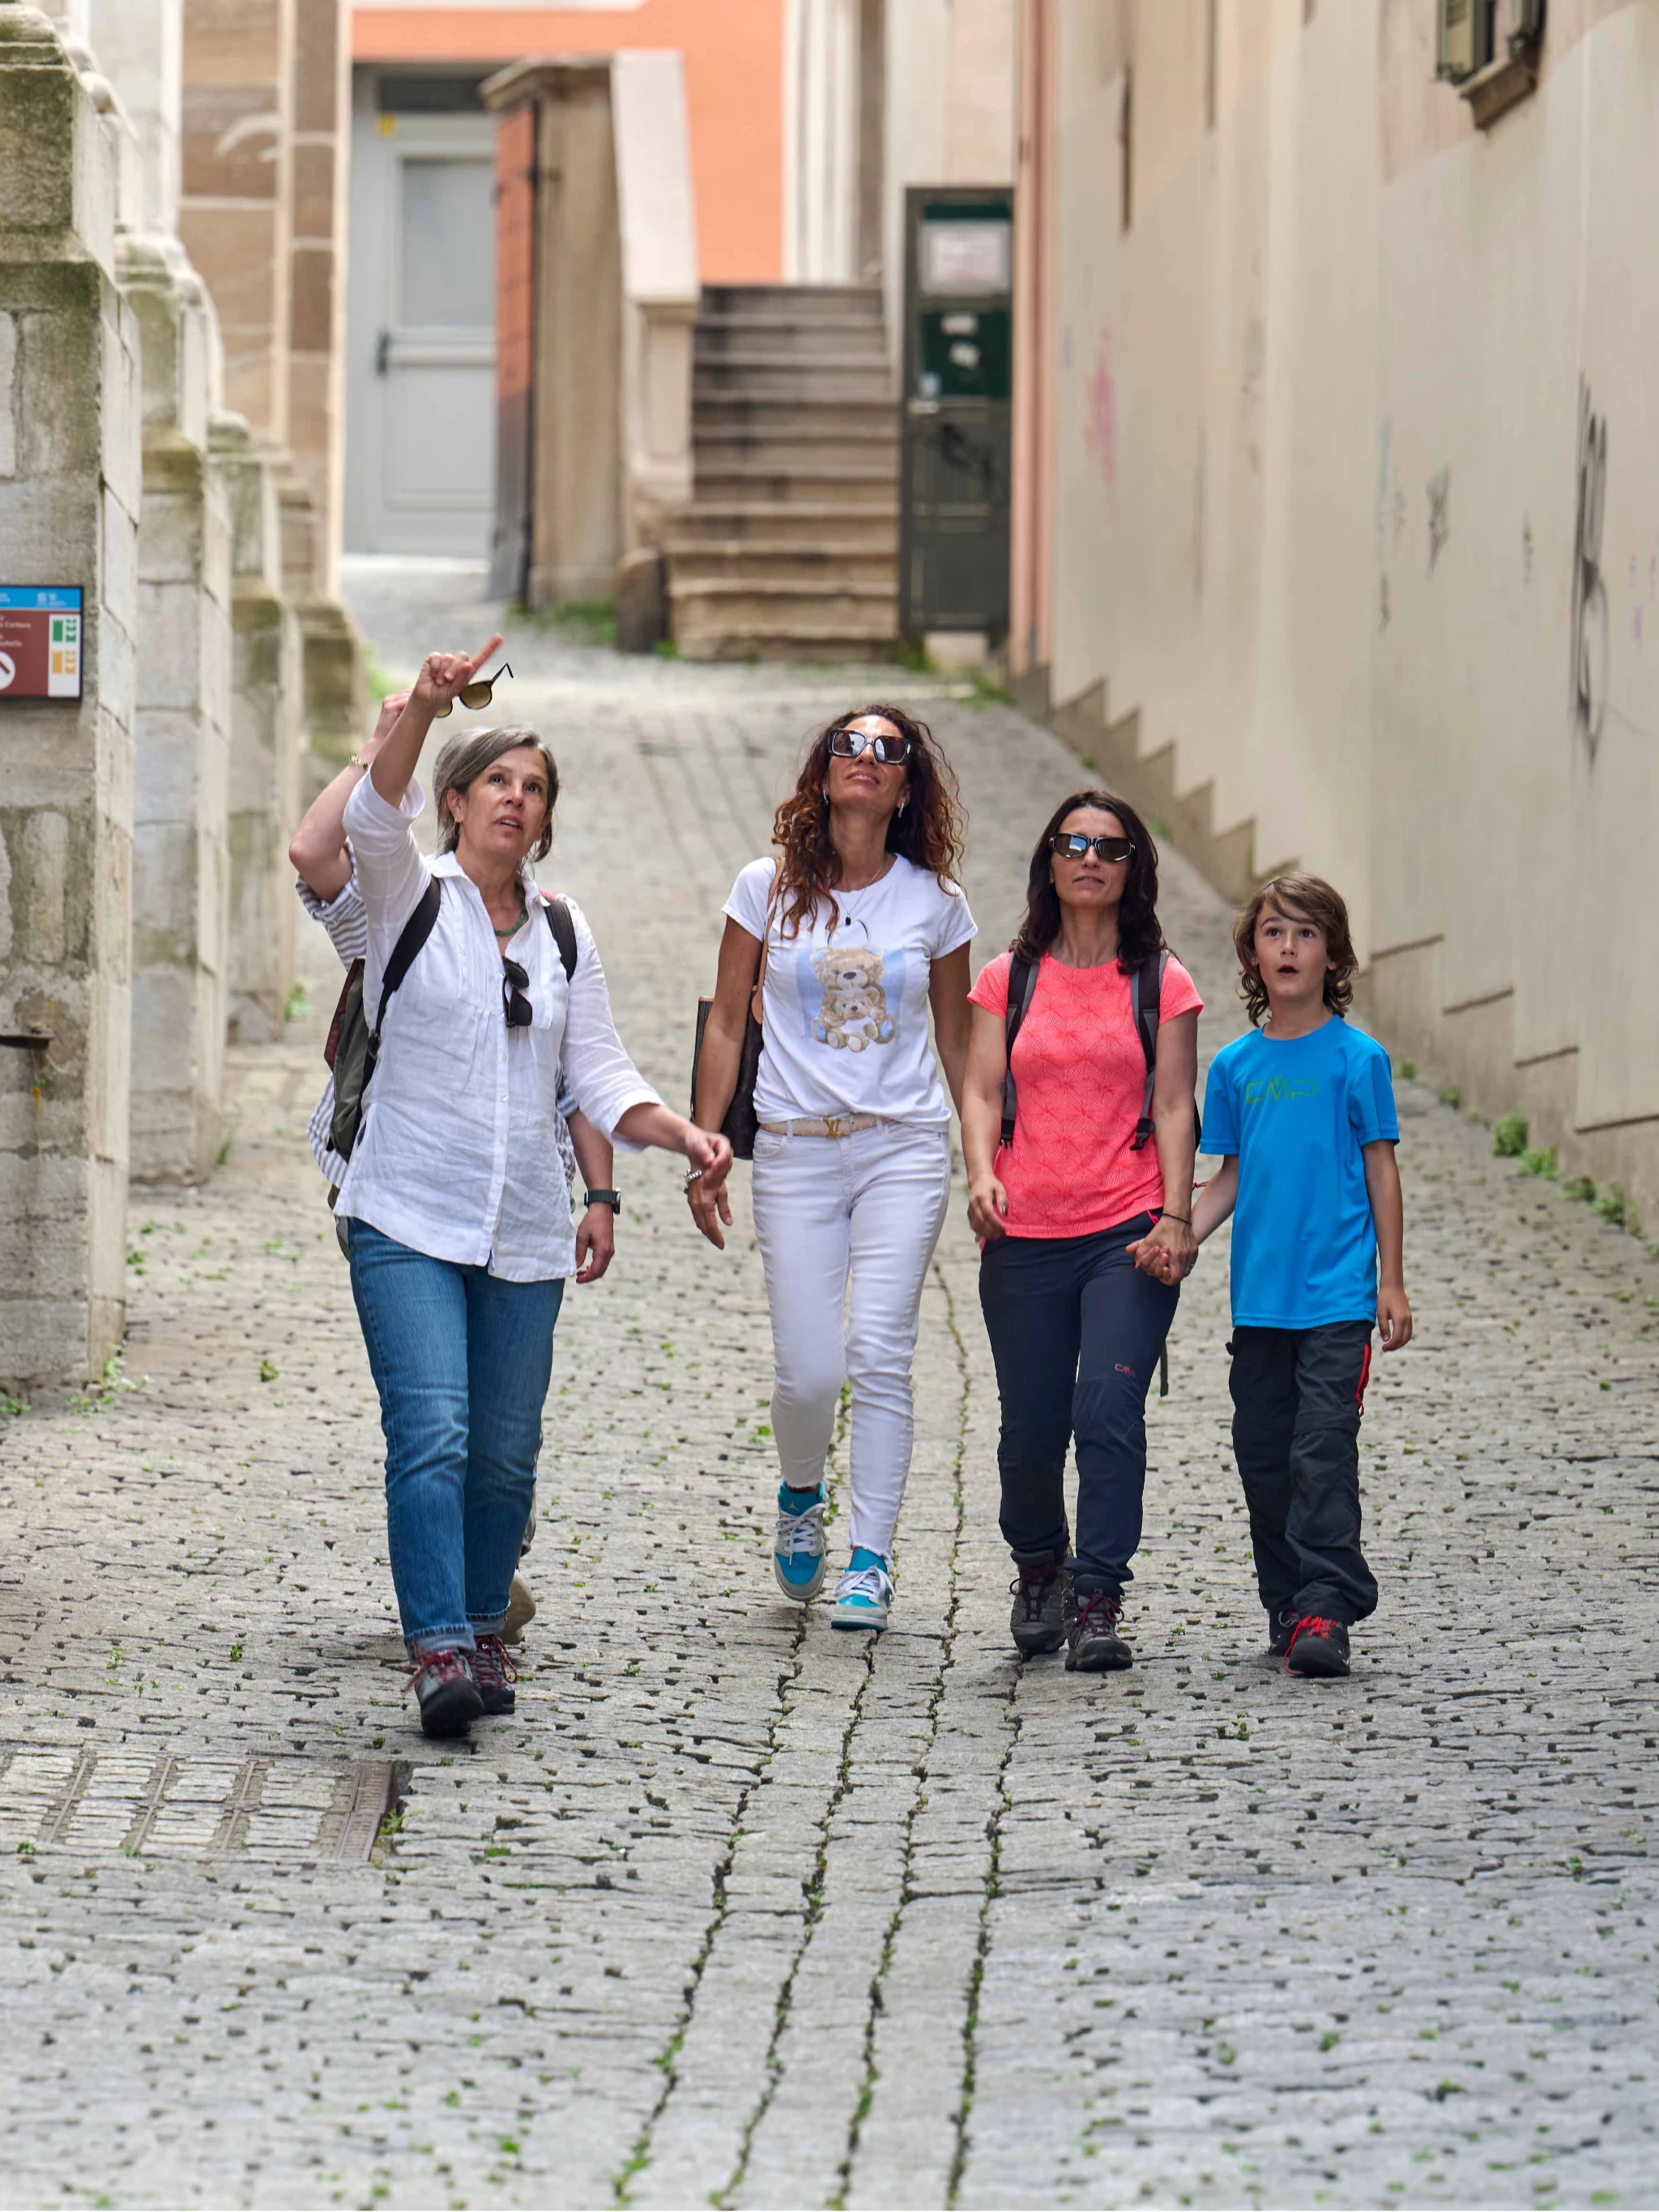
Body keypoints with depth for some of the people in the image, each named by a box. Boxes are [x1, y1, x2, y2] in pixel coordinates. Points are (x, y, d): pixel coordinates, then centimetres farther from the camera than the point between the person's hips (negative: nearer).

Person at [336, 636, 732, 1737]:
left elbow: (600, 1076, 12)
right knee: (432, 1436, -18)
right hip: (410, 1219, -4)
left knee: (505, 1454, 7)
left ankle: (483, 1630, 25)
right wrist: (423, 710, -37)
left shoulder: (566, 933, 13)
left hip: (525, 1231, 4)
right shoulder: (409, 896, 1)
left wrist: (684, 1133, -7)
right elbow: (375, 817, -20)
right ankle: (440, 1649, -21)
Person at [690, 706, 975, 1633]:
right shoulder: (768, 888, 2)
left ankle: (873, 1559, -5)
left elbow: (959, 1042, 13)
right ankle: (801, 1497, 28)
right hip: (797, 1150, 0)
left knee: (880, 1354, -13)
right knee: (809, 1371, -4)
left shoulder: (935, 902, 4)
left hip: (906, 1148, 0)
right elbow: (726, 1025, 7)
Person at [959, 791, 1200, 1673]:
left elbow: (1173, 1106, 3)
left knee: (1108, 1408, -17)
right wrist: (982, 1174, -16)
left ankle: (1096, 1602, -14)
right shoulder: (1009, 979, 9)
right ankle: (1037, 1568, 31)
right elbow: (981, 1091, 3)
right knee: (1030, 1428, 3)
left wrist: (1175, 1217, -8)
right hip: (1024, 1238, 2)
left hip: (1128, 1235, -2)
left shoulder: (1161, 983, 6)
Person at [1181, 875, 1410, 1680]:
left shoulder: (1355, 1058, -2)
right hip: (1259, 1295, 5)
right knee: (1262, 1453, 7)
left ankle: (1327, 1608, -14)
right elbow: (1231, 1179, 15)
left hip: (1336, 1293, -5)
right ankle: (1287, 1605, 18)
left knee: (1323, 1446, -12)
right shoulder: (1235, 1066, 9)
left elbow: (1381, 1169, 1)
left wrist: (1391, 1284, -1)